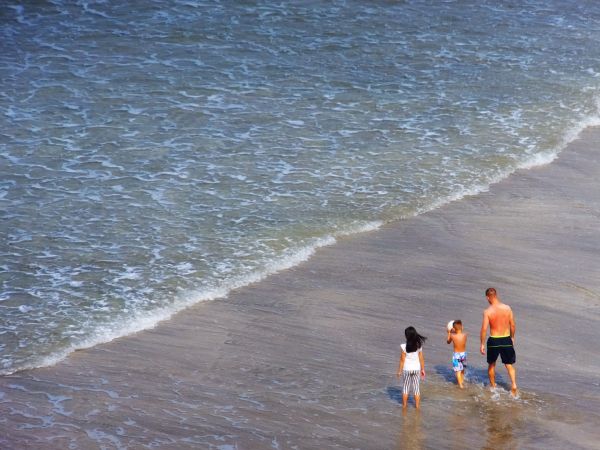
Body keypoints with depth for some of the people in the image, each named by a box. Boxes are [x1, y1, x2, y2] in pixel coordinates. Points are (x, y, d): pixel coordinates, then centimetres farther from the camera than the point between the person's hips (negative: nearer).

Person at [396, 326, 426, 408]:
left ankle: (404, 405, 18)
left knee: (405, 387, 12)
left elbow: (402, 360, -12)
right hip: (416, 369, 2)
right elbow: (421, 359, 0)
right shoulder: (419, 346, -6)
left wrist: (399, 371, -2)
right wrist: (422, 369, 11)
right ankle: (417, 406, 15)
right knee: (416, 388, 12)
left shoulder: (404, 346, -16)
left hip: (406, 369, -2)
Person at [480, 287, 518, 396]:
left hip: (494, 341, -2)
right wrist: (512, 337, 17)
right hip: (506, 339, 2)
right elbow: (512, 325, 2)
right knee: (509, 365, 12)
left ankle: (493, 386, 32)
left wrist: (482, 344, -5)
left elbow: (484, 329, -14)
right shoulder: (507, 308, -5)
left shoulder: (487, 311, -14)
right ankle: (514, 385, -6)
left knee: (491, 365, 20)